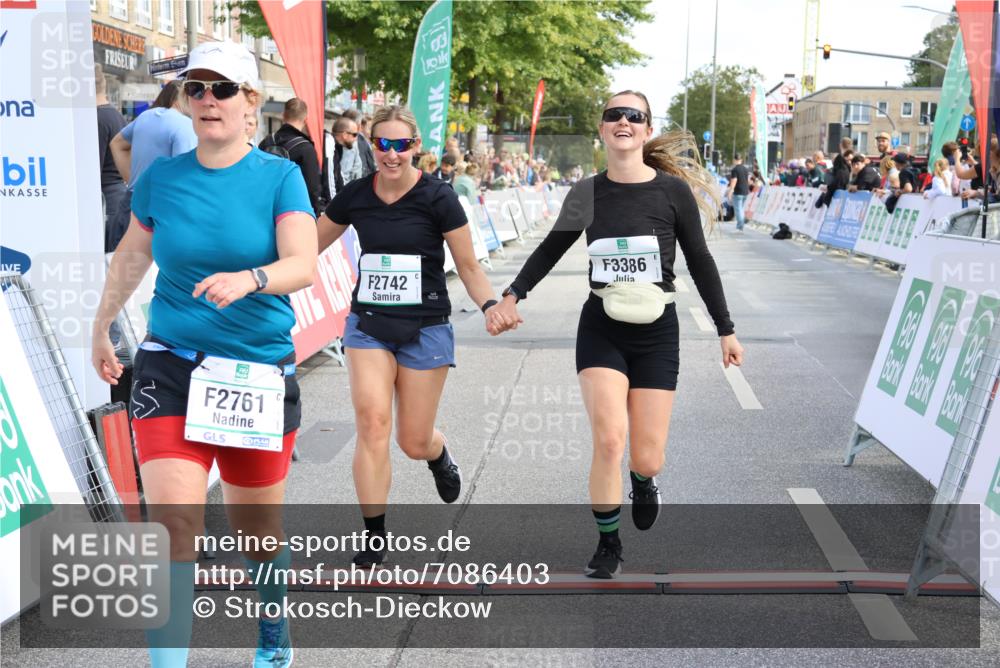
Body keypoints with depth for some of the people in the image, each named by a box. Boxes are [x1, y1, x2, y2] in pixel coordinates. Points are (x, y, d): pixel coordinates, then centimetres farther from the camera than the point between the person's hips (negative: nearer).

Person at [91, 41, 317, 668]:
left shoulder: (280, 176, -4)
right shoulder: (160, 178, 4)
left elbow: (304, 264, -17)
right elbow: (132, 256, 20)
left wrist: (249, 278, -37)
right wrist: (101, 327, 30)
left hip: (260, 369, -1)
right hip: (170, 367, 1)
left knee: (258, 526, 13)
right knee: (173, 524, -12)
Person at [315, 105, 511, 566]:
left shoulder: (438, 198, -9)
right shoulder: (354, 196, -1)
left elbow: (469, 267, -5)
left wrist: (489, 305, -23)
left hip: (426, 329, -2)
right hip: (368, 324, 2)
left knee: (414, 442, 4)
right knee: (372, 422, -15)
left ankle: (440, 455, 44)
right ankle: (374, 537, 0)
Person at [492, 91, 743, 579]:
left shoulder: (673, 190, -5)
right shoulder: (588, 194, 0)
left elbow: (700, 262, 3)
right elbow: (550, 250, 11)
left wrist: (726, 330, 5)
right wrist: (513, 296, -2)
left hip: (656, 334, 0)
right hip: (601, 331, 1)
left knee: (647, 459, 0)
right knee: (609, 439, -16)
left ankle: (642, 480, 40)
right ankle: (608, 547, 6)